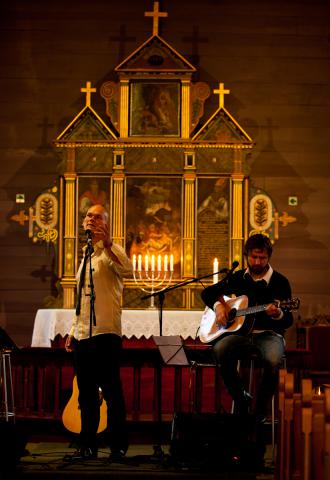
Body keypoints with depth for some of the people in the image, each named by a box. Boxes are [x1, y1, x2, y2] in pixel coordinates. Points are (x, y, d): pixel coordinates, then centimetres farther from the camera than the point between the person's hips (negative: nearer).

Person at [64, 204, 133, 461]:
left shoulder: (111, 252, -3)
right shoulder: (86, 256, 20)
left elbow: (128, 270, -27)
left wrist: (107, 244, -35)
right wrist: (73, 331, 22)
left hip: (105, 333, -8)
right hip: (83, 334, 8)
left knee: (111, 391, -5)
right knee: (86, 392, 11)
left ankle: (118, 446, 2)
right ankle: (88, 445, 17)